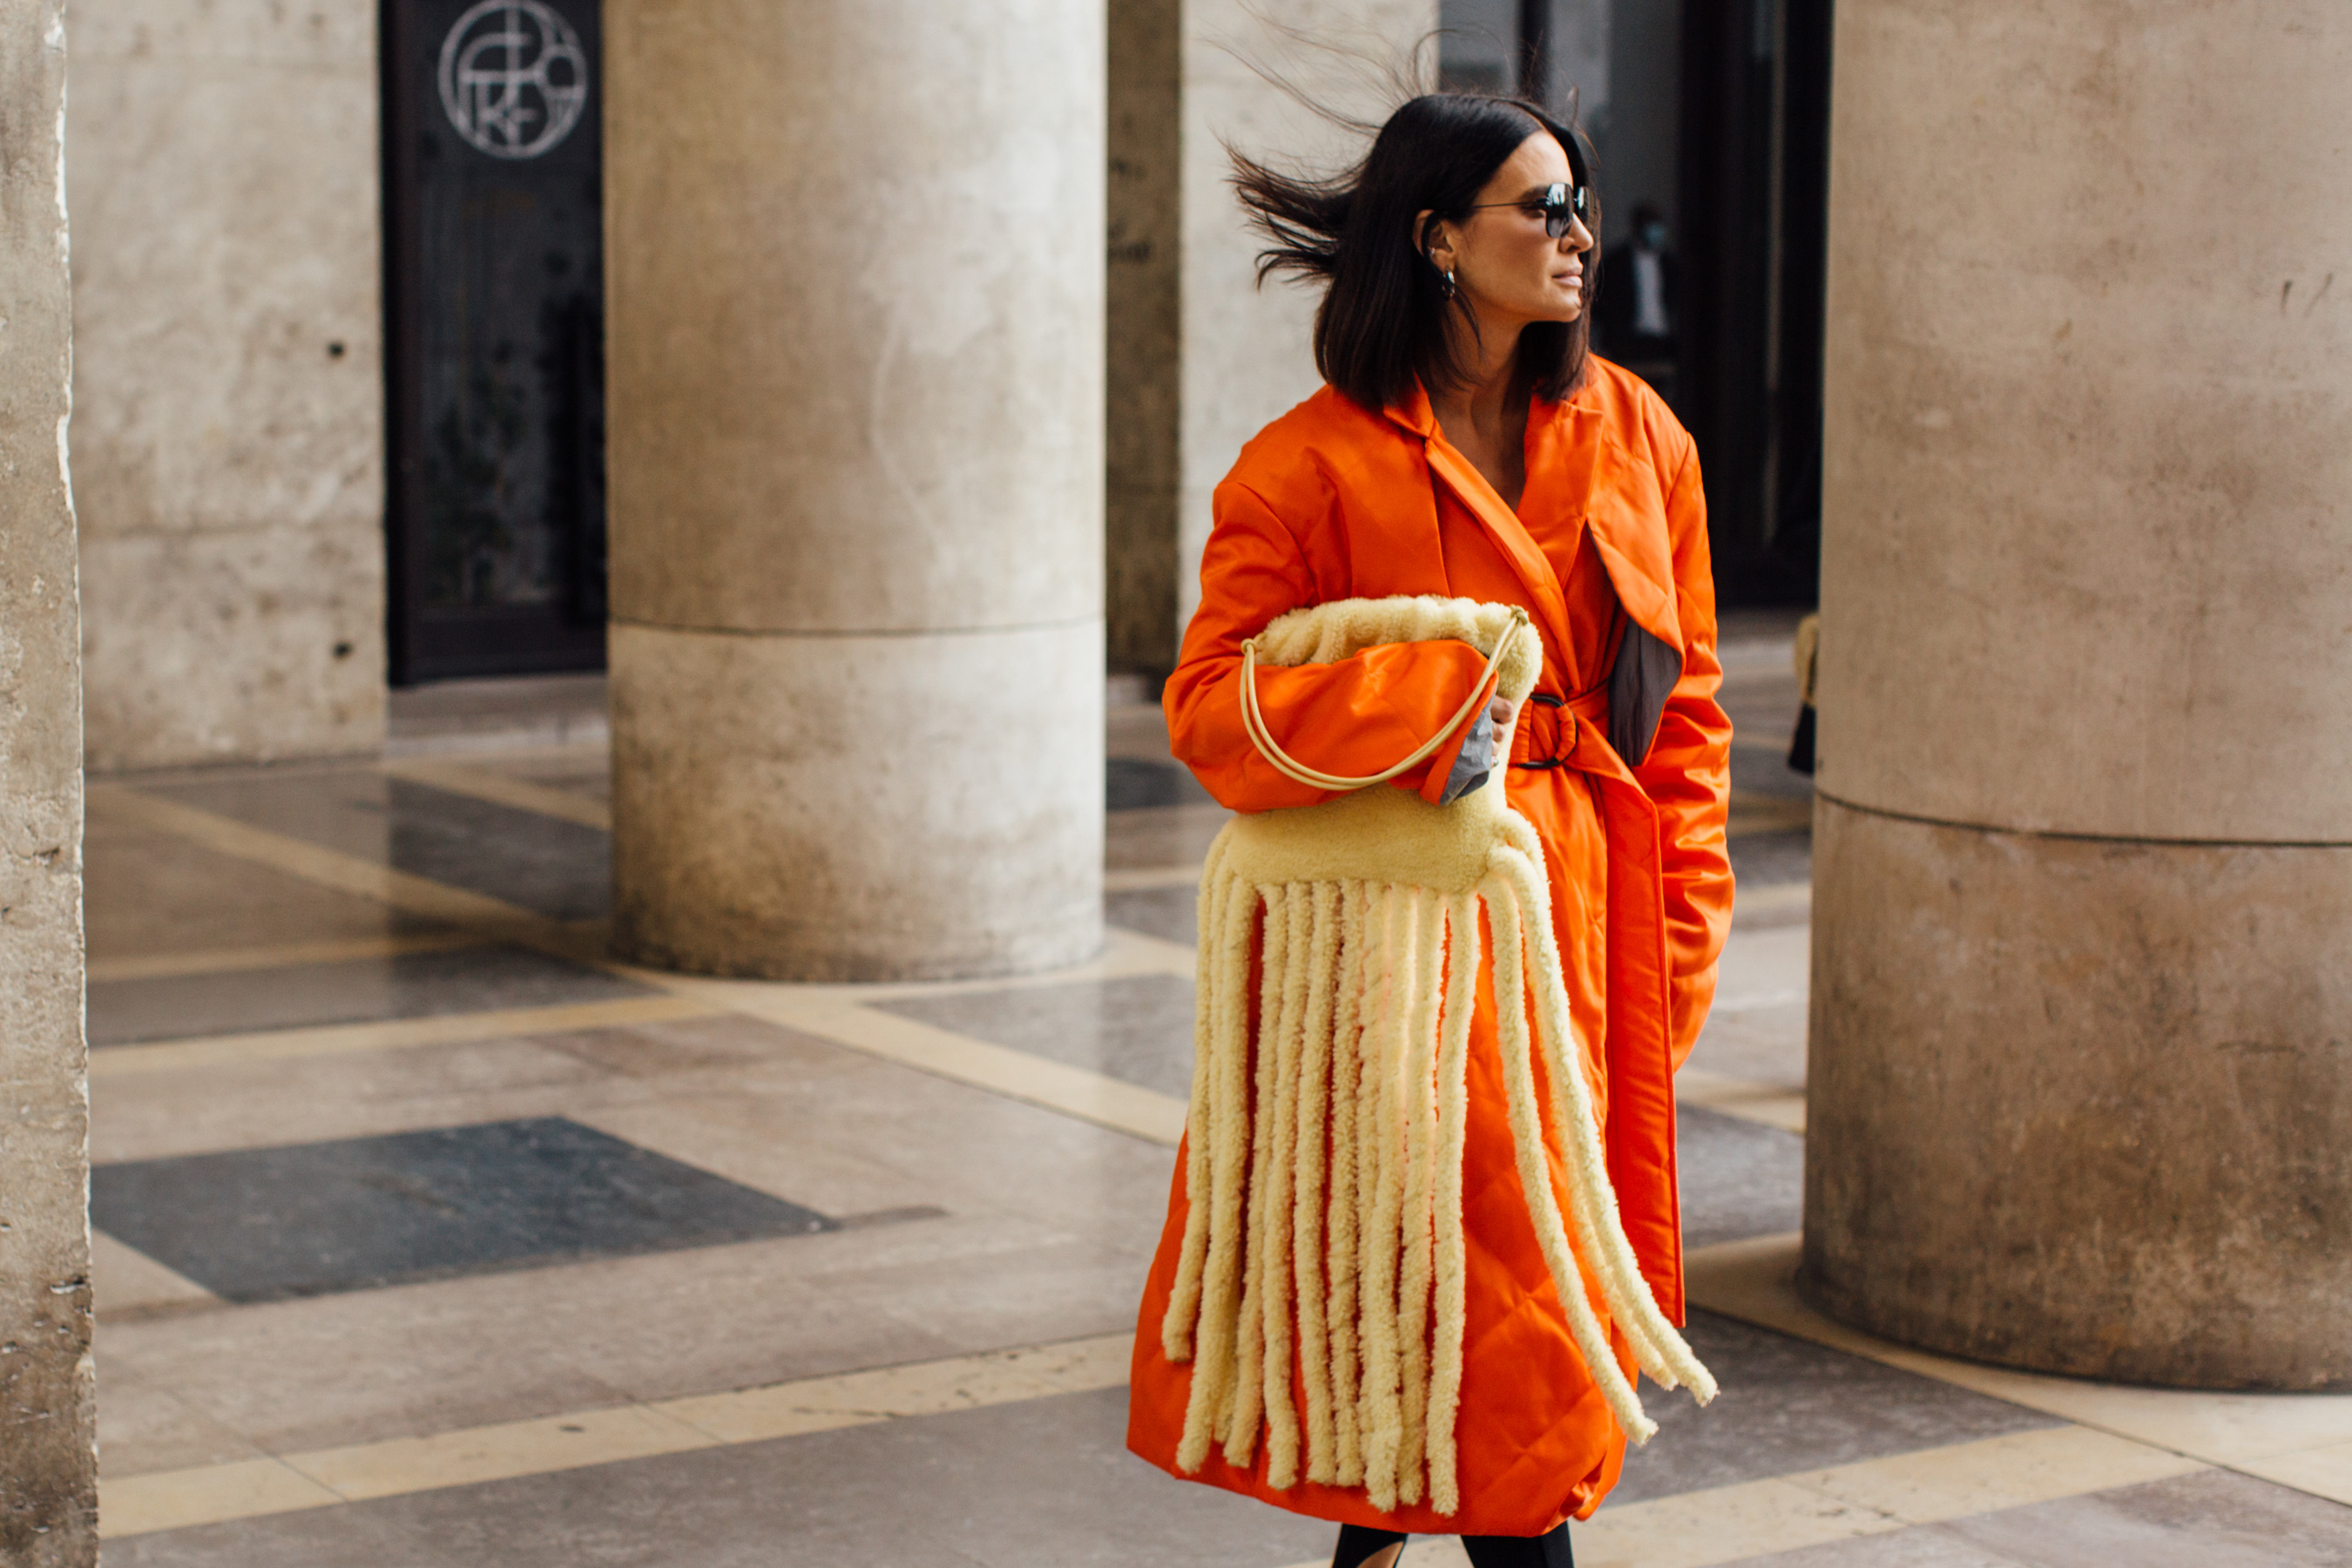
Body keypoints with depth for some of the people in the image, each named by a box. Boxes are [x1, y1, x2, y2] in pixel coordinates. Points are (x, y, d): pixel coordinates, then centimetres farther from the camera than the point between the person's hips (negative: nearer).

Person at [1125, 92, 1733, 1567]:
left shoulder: (1637, 440, 8)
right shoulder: (1313, 465, -6)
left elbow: (1686, 703, 12)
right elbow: (1211, 700, -8)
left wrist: (1679, 933, 6)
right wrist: (1424, 715, -20)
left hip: (1583, 918, 5)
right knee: (1478, 1264, -5)